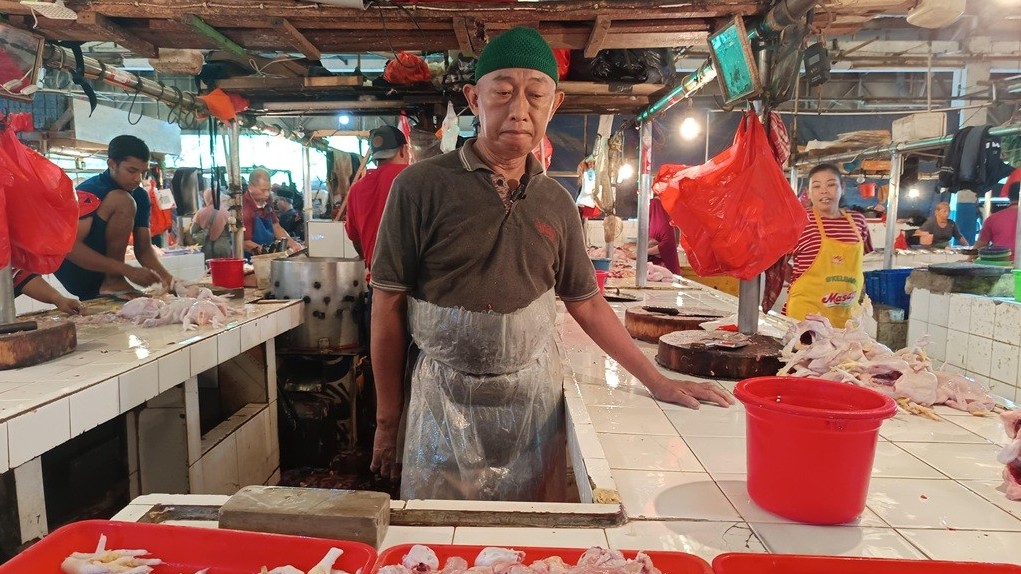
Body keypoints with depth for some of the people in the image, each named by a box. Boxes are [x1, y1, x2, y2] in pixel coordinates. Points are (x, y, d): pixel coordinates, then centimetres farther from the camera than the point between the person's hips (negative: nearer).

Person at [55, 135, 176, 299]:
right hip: (73, 270, -7)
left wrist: (166, 276, -20)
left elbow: (144, 249, 0)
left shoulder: (141, 197, 0)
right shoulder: (91, 191, -20)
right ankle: (113, 281, -18)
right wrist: (128, 270, -36)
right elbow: (70, 247, -30)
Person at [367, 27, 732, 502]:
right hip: (446, 404, -3)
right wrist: (387, 421, -3)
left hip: (537, 402, 4)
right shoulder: (421, 187, -9)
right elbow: (388, 306, -6)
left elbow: (586, 303, 11)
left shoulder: (556, 202, 4)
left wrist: (658, 383, 10)